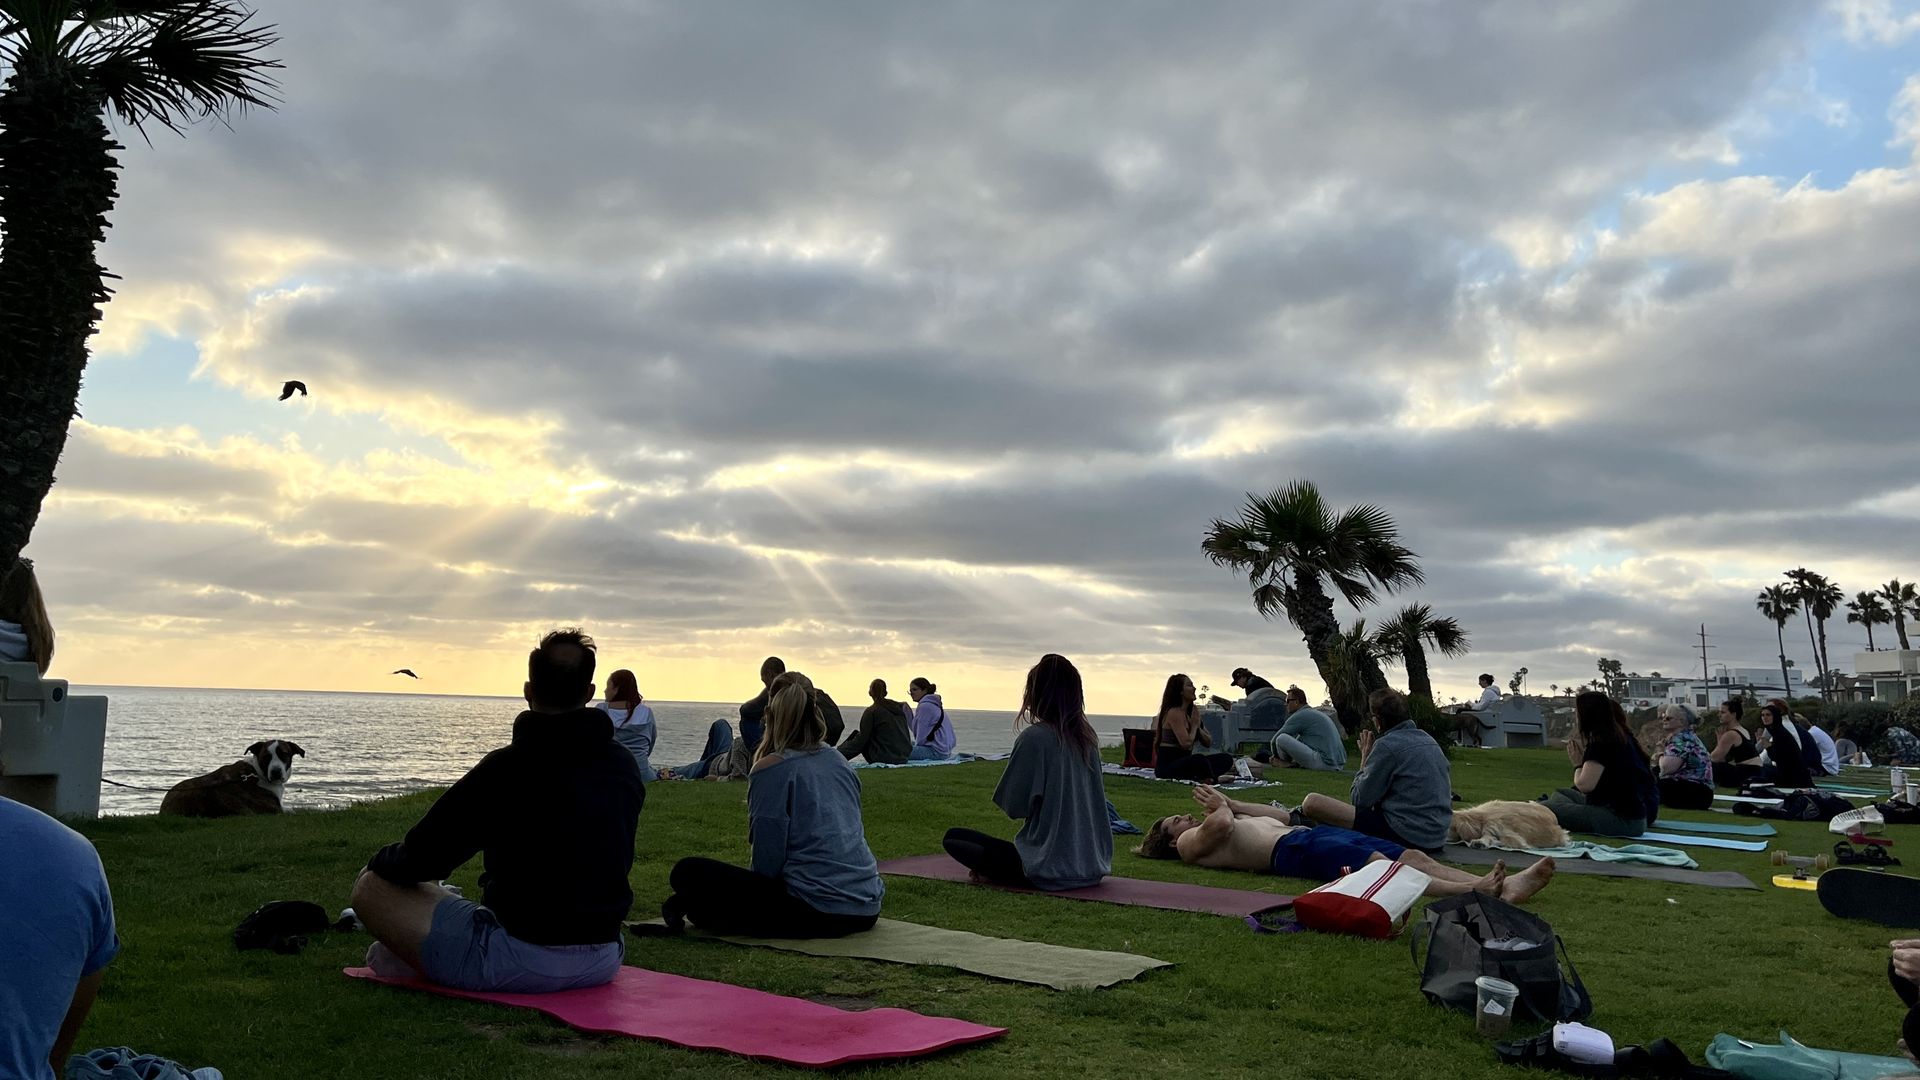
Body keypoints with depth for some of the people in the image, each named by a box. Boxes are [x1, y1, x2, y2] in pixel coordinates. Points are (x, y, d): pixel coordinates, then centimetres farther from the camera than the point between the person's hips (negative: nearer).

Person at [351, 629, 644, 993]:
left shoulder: (508, 768, -16)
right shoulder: (625, 766, 2)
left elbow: (424, 858, -11)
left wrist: (380, 860, 13)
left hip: (521, 964, -6)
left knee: (373, 886, 4)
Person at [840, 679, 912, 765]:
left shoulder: (871, 711, -8)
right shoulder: (900, 708, 12)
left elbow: (861, 740, -7)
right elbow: (907, 735, 17)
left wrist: (841, 752, 3)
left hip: (884, 758, -7)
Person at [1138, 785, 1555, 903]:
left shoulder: (1229, 825, 34)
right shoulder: (1190, 843, 8)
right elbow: (1221, 825, -13)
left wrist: (1230, 805, 32)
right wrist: (1222, 806, 10)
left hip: (1312, 832, 9)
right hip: (1292, 849, -9)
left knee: (1412, 855, -11)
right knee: (1381, 864, -30)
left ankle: (1502, 886, -24)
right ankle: (1471, 892, -46)